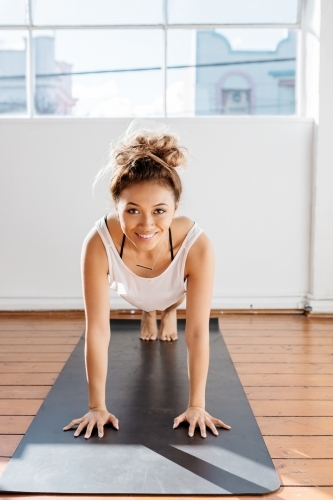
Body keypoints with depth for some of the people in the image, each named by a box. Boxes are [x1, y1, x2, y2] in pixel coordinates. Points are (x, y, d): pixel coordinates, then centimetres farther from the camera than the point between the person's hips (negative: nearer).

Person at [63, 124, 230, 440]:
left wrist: (196, 405, -34)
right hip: (133, 295, 1)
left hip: (172, 292, 0)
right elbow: (97, 330, -38)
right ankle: (147, 315, 65)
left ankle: (168, 312, 65)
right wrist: (97, 406, -32)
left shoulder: (197, 246, -46)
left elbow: (198, 332, -38)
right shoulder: (99, 244, -45)